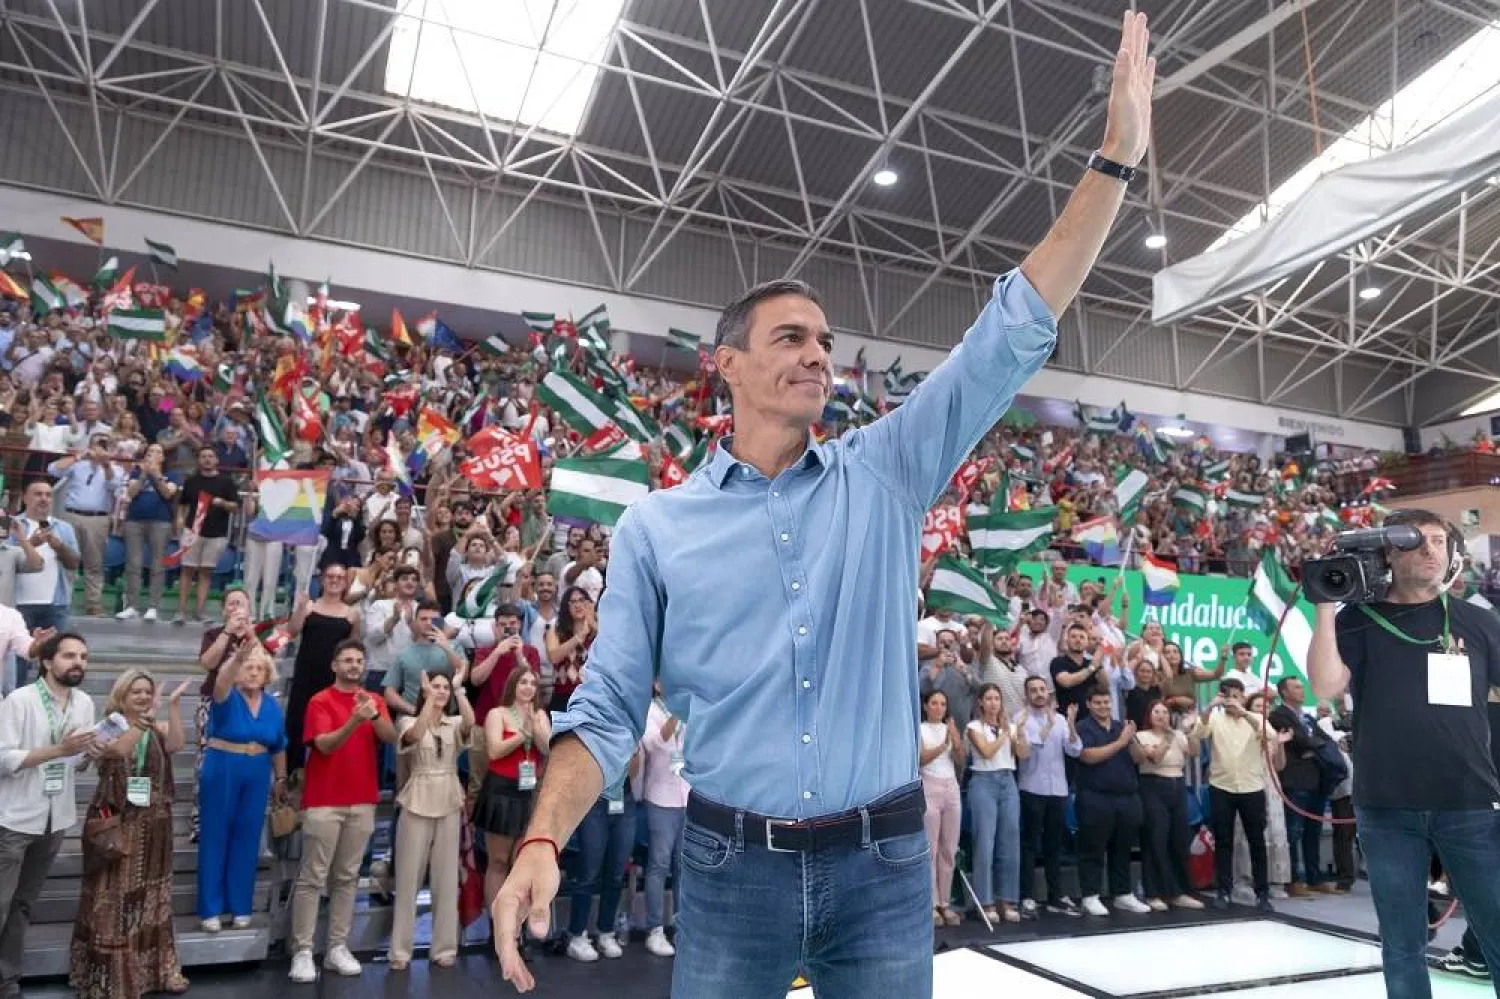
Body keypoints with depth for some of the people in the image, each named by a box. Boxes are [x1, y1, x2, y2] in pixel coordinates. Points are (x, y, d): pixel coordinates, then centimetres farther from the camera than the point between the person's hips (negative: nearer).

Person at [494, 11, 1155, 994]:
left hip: (883, 862, 2)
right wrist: (542, 842, -16)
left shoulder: (884, 473, 2)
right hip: (732, 866, -1)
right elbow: (608, 710, -1)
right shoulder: (657, 525, -2)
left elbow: (1015, 332, -2)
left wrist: (1116, 158, -5)